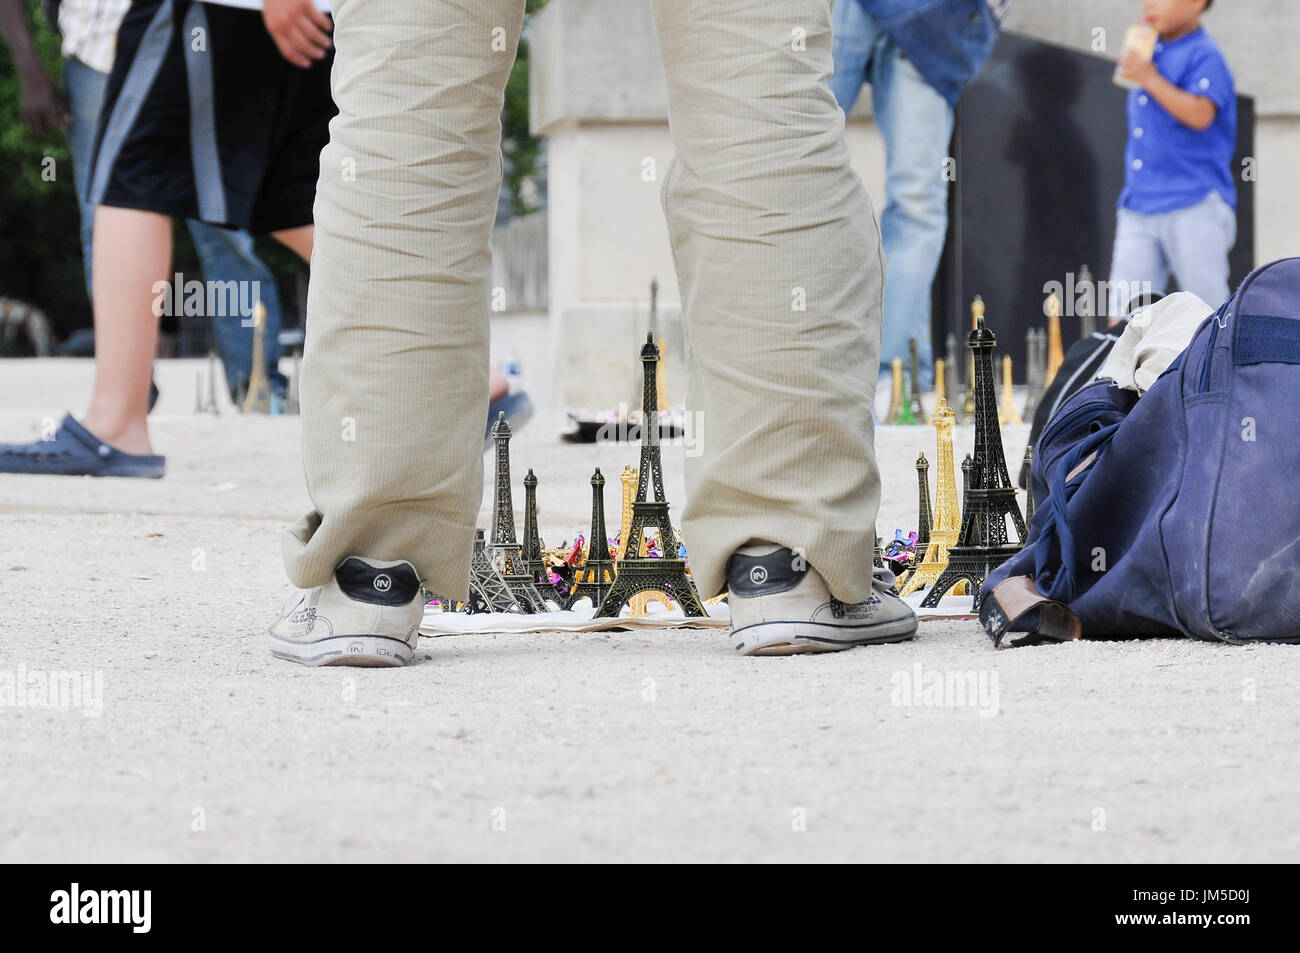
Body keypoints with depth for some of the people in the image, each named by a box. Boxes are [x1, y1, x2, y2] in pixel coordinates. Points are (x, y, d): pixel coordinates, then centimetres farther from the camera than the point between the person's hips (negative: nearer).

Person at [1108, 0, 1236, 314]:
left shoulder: (1204, 57, -7)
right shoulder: (1150, 54, 17)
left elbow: (1200, 114, -23)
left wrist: (1151, 80, -22)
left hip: (1192, 208, -8)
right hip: (1138, 209, 8)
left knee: (1207, 311, -4)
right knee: (1125, 312, 0)